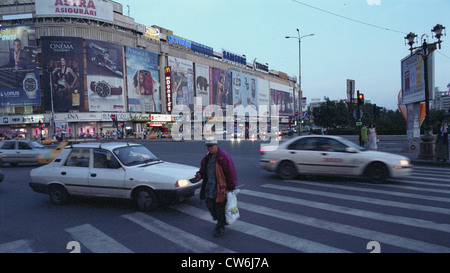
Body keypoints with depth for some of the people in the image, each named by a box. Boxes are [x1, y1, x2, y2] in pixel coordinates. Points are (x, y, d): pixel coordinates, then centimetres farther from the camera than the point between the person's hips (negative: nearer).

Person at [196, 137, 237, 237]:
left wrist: (230, 187, -15)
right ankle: (222, 221, 37)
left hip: (221, 189, -7)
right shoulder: (207, 157, 9)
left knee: (220, 207, 3)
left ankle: (220, 227, 22)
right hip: (209, 188, 7)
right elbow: (204, 170, 22)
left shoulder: (224, 157, -15)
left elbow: (232, 173, -15)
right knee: (210, 205, 13)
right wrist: (200, 174, 0)